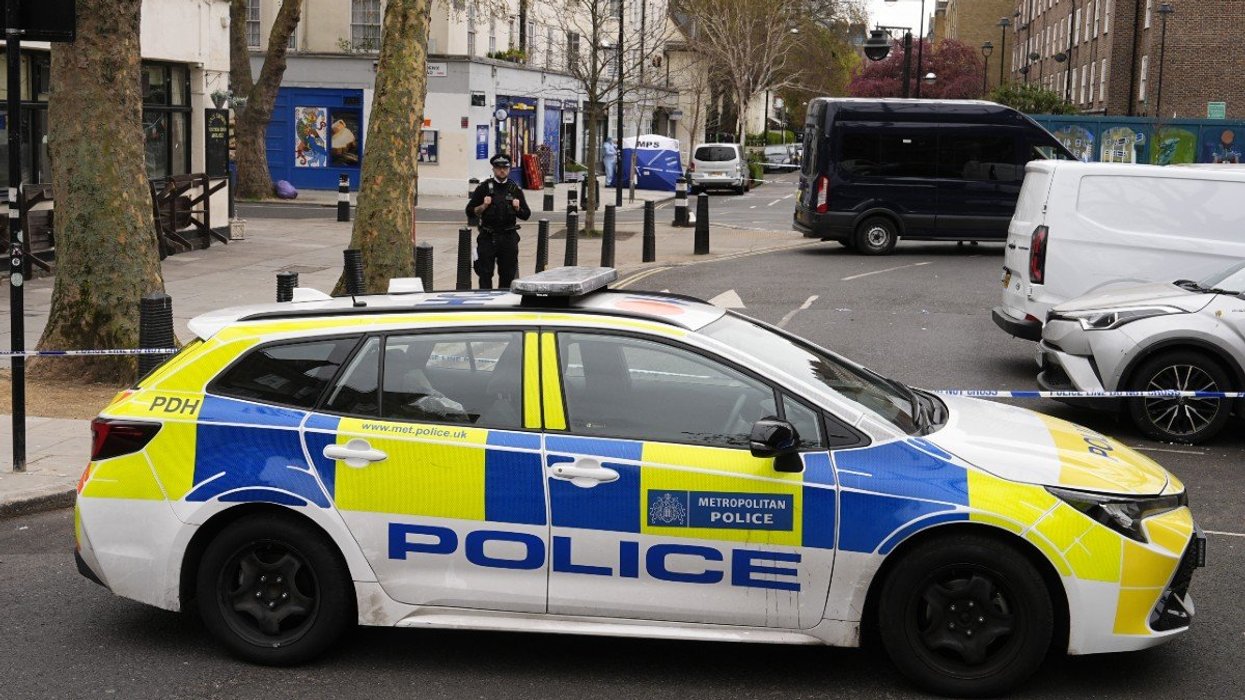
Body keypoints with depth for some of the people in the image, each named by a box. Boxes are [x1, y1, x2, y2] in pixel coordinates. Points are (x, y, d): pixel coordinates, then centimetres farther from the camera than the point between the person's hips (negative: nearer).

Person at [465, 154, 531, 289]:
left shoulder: (515, 189, 8)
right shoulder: (484, 188, 3)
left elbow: (526, 215, 10)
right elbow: (470, 211, 4)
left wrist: (517, 209, -9)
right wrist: (483, 207, -12)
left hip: (509, 238, 2)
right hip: (488, 237, -2)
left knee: (508, 274, 6)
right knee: (485, 274, -3)